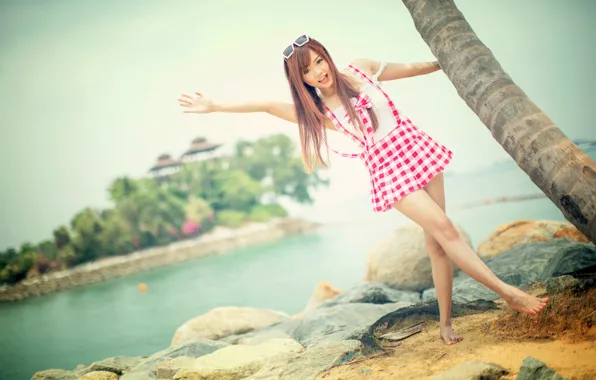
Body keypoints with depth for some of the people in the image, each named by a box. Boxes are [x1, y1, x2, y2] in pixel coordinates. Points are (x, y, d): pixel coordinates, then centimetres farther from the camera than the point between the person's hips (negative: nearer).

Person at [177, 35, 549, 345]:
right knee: (443, 228, -15)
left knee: (437, 242, 0)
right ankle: (508, 292, -10)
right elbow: (266, 105, -11)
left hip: (414, 147, 3)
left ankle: (446, 322, 9)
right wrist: (214, 106, -16)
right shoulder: (315, 111, -4)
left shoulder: (360, 69, 3)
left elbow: (407, 69, 15)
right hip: (387, 168, -3)